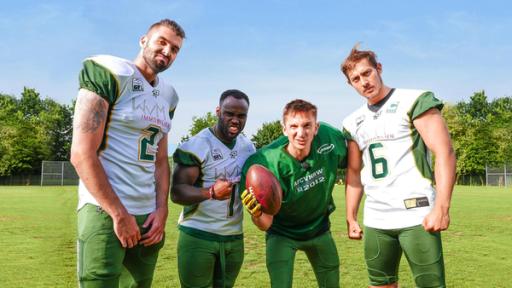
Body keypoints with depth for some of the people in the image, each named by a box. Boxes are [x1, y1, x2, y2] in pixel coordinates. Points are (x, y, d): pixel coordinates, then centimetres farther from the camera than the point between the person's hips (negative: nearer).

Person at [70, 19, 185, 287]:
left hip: (148, 214, 7)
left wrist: (161, 209, 4)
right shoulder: (109, 74, -9)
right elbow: (82, 154, -15)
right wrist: (119, 214, -14)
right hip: (106, 211, -7)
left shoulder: (167, 96, 13)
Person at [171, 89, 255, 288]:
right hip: (198, 235, -6)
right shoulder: (196, 145, -14)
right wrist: (210, 193, -38)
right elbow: (177, 192, -20)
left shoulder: (248, 147, 8)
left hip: (234, 236, 6)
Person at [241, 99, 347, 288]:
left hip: (319, 228, 4)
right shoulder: (267, 163, -32)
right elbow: (266, 224, -26)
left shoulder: (330, 138, -24)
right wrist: (257, 214, -49)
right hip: (282, 234, -3)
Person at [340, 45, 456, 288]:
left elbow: (444, 153, -11)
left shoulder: (415, 101, -5)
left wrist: (441, 207, -20)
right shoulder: (353, 122, 13)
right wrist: (351, 217, 13)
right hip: (375, 221, 6)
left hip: (416, 215, -5)